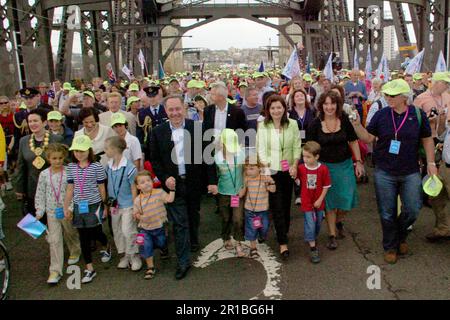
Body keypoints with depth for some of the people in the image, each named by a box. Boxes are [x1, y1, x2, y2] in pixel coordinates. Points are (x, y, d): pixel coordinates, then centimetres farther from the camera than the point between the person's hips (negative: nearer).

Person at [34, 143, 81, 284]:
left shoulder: (69, 172, -11)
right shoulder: (44, 174, -4)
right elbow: (40, 194, 3)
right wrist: (40, 211, 1)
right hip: (52, 212, 1)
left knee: (70, 233, 20)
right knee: (54, 240, 0)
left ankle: (75, 251, 50)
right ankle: (55, 270, 6)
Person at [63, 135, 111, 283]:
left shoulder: (96, 166, -9)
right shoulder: (71, 167, 3)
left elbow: (101, 188, -2)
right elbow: (70, 189, 7)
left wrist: (104, 206, 2)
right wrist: (66, 207, 5)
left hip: (94, 205, -3)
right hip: (79, 206, 4)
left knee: (95, 233, 4)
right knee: (83, 237, 6)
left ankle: (106, 247, 41)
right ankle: (89, 269, 15)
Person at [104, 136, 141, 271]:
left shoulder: (129, 167, -18)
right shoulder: (109, 166, 1)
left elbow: (134, 189, -13)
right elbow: (109, 185, 10)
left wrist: (134, 207, -11)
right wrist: (109, 202, 11)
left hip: (127, 205, -7)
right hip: (114, 204, 7)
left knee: (128, 231, -7)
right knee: (117, 231, 14)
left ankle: (134, 256, 12)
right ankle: (125, 255, 29)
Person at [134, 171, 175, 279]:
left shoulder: (159, 192, -13)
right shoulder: (138, 200, -9)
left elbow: (170, 199, -24)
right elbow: (136, 214, 0)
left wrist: (172, 189, -30)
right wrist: (141, 217, -20)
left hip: (159, 226, 0)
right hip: (145, 229, 0)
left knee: (161, 243, 19)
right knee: (146, 247, -9)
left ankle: (164, 249, 58)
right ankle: (150, 267, 9)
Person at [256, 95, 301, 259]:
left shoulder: (292, 124, 0)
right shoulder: (262, 126, -3)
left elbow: (297, 147, 3)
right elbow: (260, 147, -4)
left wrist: (295, 165, -5)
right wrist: (264, 162, -17)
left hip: (288, 170, 2)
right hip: (271, 171, -2)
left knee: (286, 203, 13)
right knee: (277, 206, -4)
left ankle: (283, 232, 34)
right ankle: (283, 243, -1)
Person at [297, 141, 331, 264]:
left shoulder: (323, 169, -13)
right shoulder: (301, 168, -10)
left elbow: (326, 186, -7)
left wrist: (320, 200, -10)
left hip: (319, 202, 1)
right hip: (307, 203, -1)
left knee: (318, 224, 18)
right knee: (310, 225, -4)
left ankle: (313, 239, 43)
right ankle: (313, 249, 5)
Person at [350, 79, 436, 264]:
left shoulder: (418, 114, -3)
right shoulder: (381, 115, -3)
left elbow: (427, 139, 6)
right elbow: (368, 138, -1)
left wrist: (431, 162, 1)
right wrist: (357, 124, -17)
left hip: (410, 173, 0)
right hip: (384, 173, 0)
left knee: (412, 209, 3)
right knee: (387, 213, 8)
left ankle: (401, 236, 33)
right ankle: (390, 247, 27)